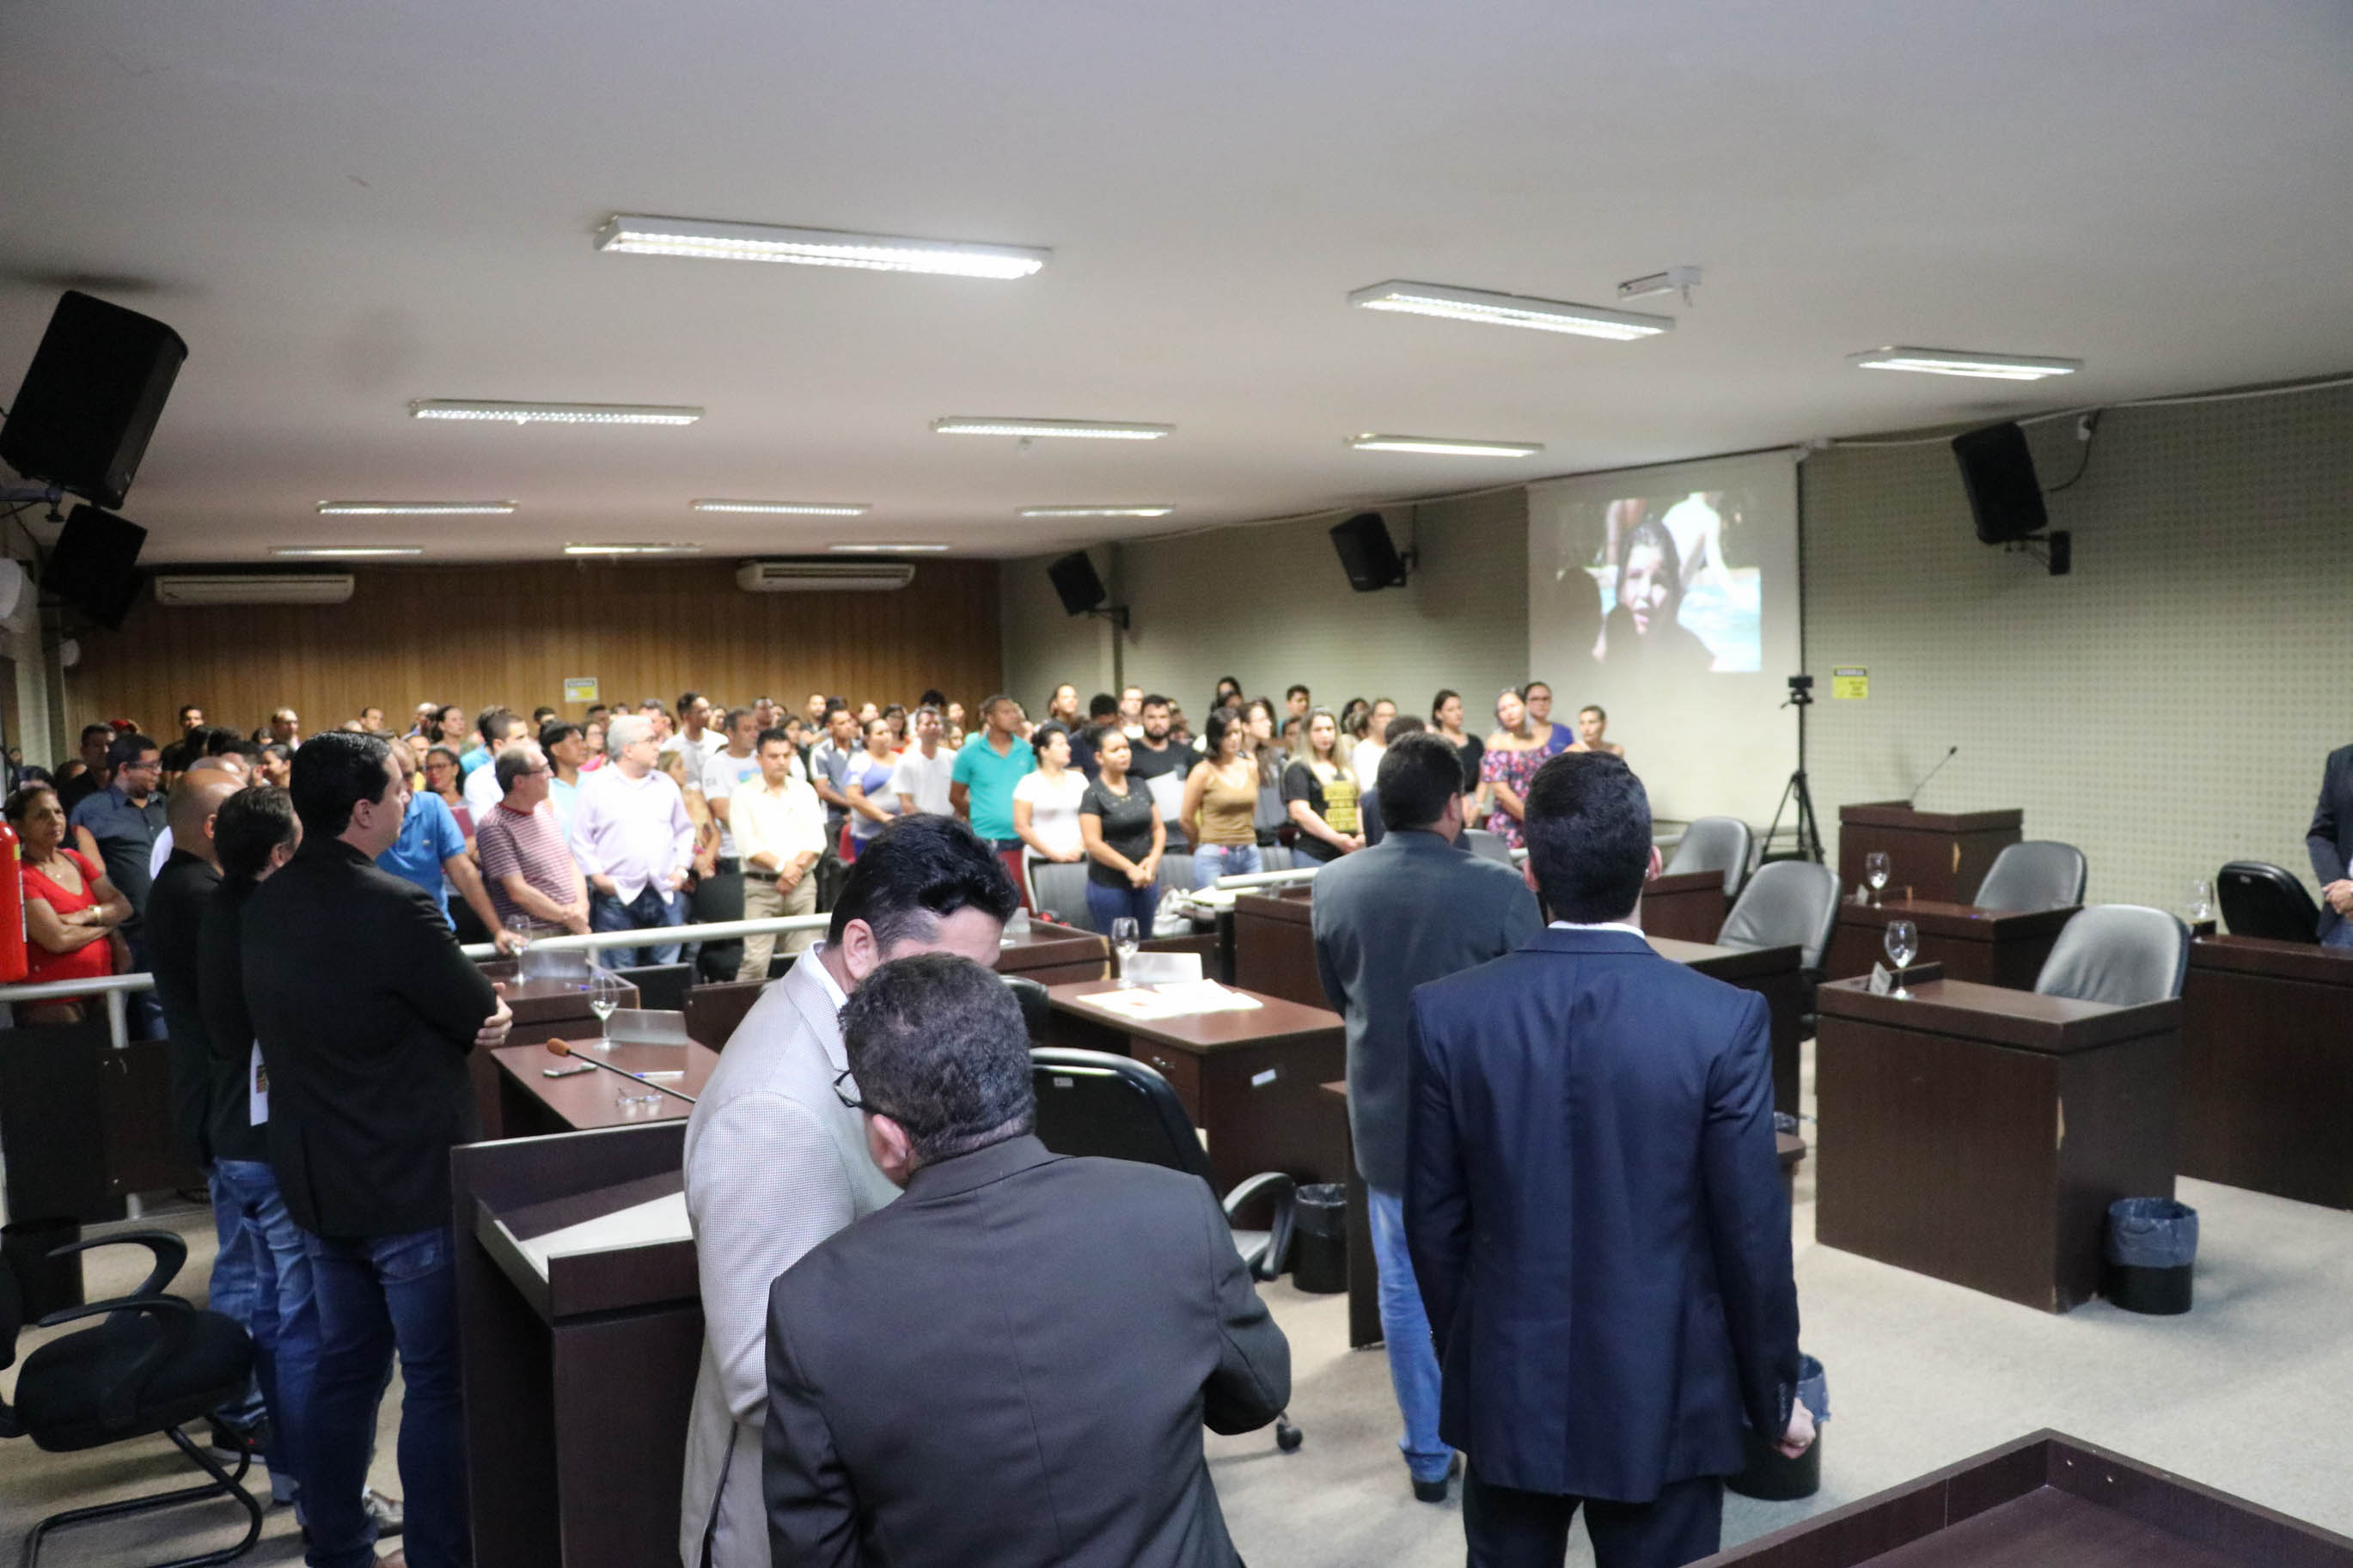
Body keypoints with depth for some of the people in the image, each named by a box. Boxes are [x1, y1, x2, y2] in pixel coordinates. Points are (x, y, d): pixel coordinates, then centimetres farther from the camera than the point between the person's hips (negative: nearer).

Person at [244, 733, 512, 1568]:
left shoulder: (261, 908, 3)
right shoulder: (394, 908, -23)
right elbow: (485, 1017, -14)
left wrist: (464, 1013, 0)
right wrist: (474, 1005, 8)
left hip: (317, 1181, 8)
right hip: (412, 1186, -8)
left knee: (345, 1365, 20)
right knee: (439, 1383, 4)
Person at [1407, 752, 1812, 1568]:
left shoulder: (1446, 1012, -12)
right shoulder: (1725, 1019, -17)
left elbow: (1434, 1223, -3)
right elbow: (1752, 1234, -11)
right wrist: (1775, 1396, 5)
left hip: (1508, 1388, 2)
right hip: (1664, 1397, -1)